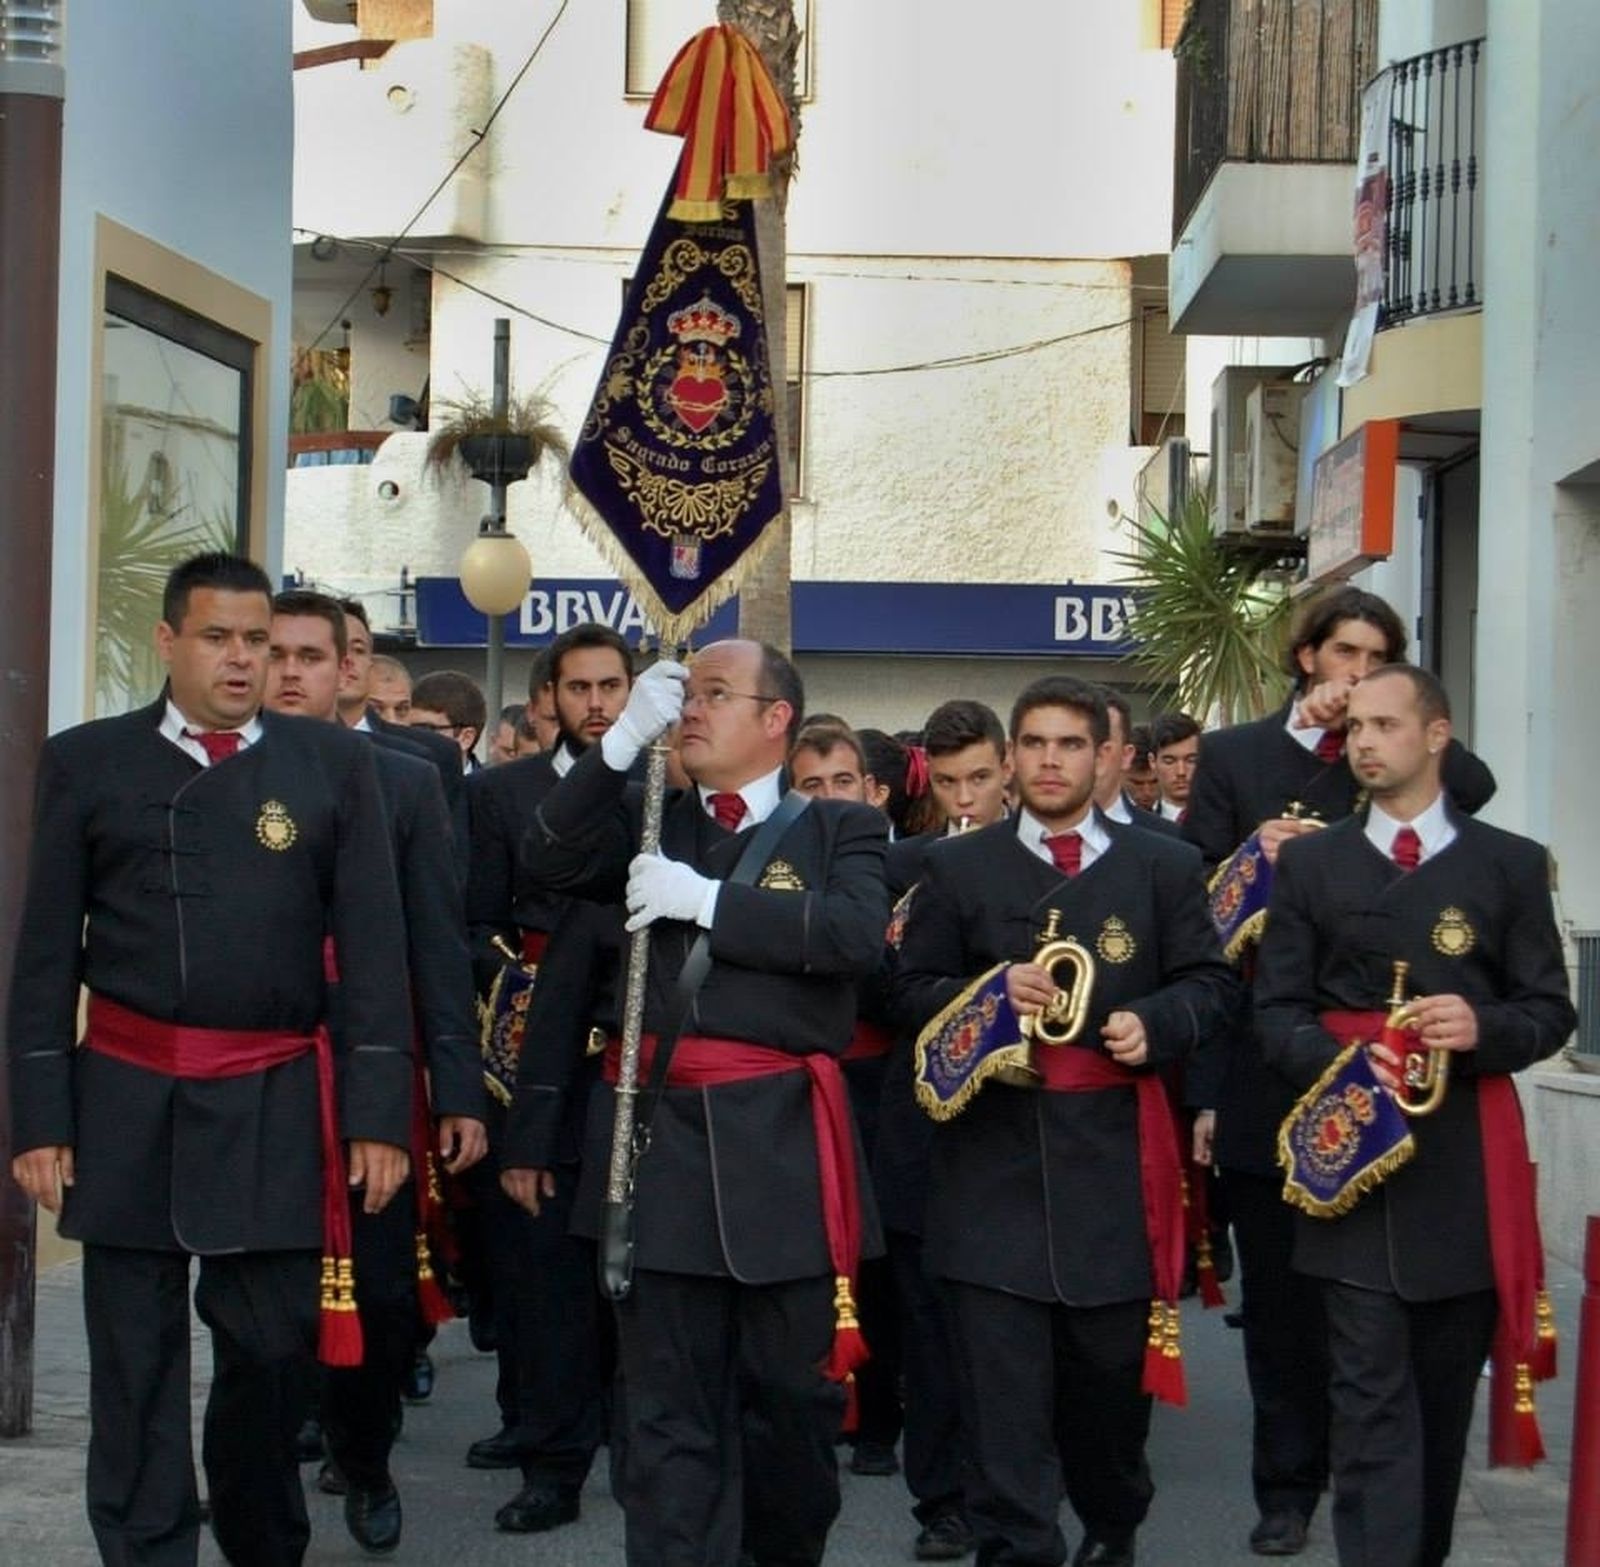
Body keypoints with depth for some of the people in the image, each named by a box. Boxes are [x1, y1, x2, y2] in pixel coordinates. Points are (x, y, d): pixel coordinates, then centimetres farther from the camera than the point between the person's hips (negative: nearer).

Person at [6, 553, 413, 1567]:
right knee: (135, 1367, 5)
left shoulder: (334, 764, 4)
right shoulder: (87, 762, 5)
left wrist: (379, 1113, -4)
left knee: (273, 1350, 7)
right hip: (126, 1101, 0)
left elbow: (374, 949, 2)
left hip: (277, 1105, 0)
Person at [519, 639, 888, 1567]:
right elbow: (552, 862, -1)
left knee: (794, 1390, 12)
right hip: (660, 1135, 2)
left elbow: (858, 935, -13)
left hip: (780, 1143, -2)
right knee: (670, 1406, 4)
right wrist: (624, 740, -8)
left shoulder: (839, 829, 6)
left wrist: (709, 899, -15)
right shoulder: (647, 820, 15)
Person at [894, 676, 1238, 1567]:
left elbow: (1210, 984, 6)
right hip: (995, 1150, 0)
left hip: (1114, 1151, 1)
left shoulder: (1166, 867, 8)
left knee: (1113, 1359, 12)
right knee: (1004, 1374, -3)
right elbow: (913, 992, 6)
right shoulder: (959, 868, 8)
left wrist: (1155, 1025, -13)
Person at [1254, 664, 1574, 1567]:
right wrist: (1335, 1062, -17)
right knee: (1373, 1392, -6)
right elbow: (1278, 1009, 4)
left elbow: (1551, 1010, 3)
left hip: (1466, 1162, 1)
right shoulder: (1311, 863, 8)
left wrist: (1484, 1029, -18)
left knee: (1447, 1383, 11)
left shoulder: (1511, 865, 6)